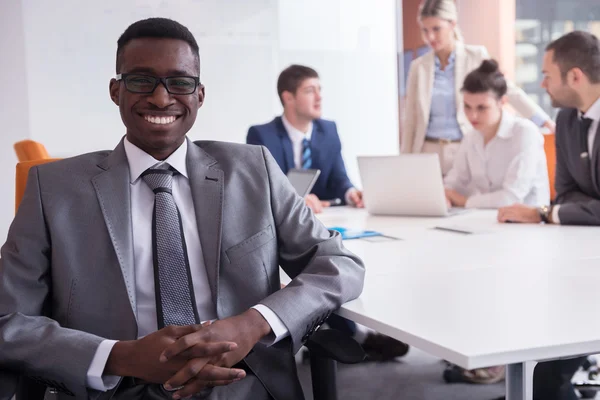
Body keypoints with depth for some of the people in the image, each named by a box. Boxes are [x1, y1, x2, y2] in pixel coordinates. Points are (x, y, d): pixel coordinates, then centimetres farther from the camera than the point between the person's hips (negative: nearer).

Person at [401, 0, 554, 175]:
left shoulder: (476, 56, -1)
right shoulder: (418, 67, 5)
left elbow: (510, 90, -2)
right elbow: (410, 121, 8)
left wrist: (546, 121, -9)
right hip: (430, 153, 2)